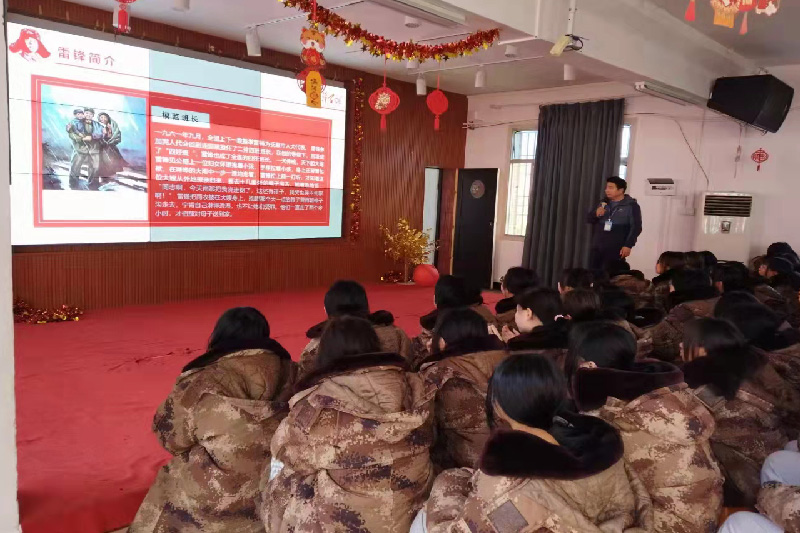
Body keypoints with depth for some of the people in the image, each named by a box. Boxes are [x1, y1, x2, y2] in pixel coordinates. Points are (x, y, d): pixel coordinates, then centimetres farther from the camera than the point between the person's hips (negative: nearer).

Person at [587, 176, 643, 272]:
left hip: (615, 250, -5)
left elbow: (636, 227, -6)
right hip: (597, 248, 5)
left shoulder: (631, 206, -1)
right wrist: (595, 214, -5)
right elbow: (589, 220, 17)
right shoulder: (604, 203, 16)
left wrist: (628, 245, -14)